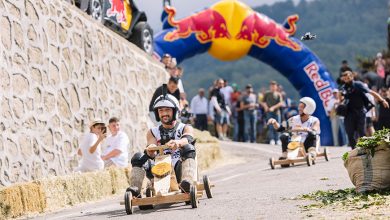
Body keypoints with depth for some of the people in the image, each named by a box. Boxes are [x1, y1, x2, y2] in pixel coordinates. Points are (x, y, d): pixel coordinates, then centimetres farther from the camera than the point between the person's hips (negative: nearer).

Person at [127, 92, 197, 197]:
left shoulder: (185, 128, 11)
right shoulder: (153, 132, 17)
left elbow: (187, 139, -16)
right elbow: (152, 154, -2)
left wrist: (177, 143, -41)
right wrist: (150, 150, -29)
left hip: (179, 170, -2)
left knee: (188, 149, -27)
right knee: (138, 157, -15)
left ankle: (188, 182, -48)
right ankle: (135, 188, -30)